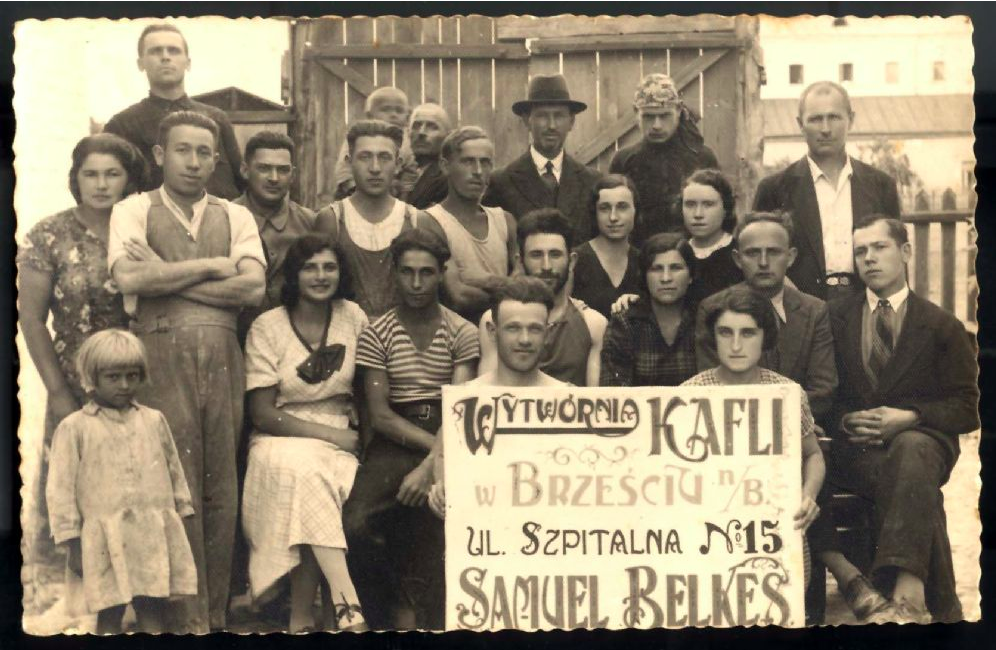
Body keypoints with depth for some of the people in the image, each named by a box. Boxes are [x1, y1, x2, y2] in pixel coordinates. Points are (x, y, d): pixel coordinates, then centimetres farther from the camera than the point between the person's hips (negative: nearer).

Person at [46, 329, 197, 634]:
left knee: (152, 610, 4)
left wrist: (182, 513, 16)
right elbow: (60, 489, -1)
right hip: (107, 540, -3)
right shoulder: (74, 428, 0)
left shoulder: (154, 420, 11)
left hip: (155, 537, 3)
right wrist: (72, 543, -3)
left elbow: (175, 472, 18)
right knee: (109, 615, 0)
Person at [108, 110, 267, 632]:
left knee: (222, 487, 3)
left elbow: (254, 287, 0)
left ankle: (216, 614, 11)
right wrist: (212, 266, -2)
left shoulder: (235, 217, 15)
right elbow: (129, 279, -8)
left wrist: (166, 277, -4)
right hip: (162, 354, -2)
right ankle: (187, 618, 1)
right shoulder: (134, 210, 10)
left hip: (222, 356, 3)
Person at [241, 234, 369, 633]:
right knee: (305, 469, -36)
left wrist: (357, 435, -9)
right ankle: (348, 605, -40)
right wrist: (329, 433, -14)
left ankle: (300, 619, -23)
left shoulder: (353, 317, 6)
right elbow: (263, 413, -5)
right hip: (281, 440, -2)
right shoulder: (268, 327, -1)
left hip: (339, 440, 2)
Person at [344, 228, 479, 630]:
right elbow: (380, 415, 0)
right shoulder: (377, 335, 7)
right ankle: (393, 613, -2)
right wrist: (434, 444, -12)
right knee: (357, 522, -25)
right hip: (395, 443, 0)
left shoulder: (462, 334, 6)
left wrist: (432, 464, -19)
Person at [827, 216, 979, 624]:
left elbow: (967, 409, 5)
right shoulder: (834, 318, 15)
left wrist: (909, 418, -13)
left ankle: (907, 593, -52)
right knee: (914, 486, -36)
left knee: (911, 450, -40)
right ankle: (940, 605, -34)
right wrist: (848, 421, -10)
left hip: (923, 440, -1)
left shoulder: (942, 326, 11)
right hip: (857, 450, 1)